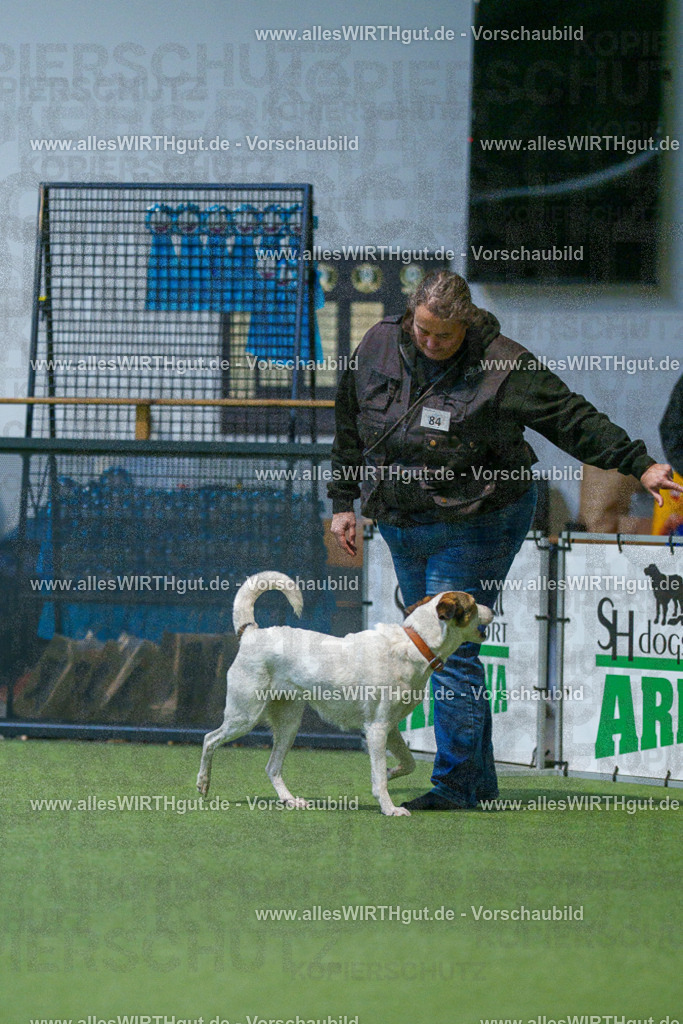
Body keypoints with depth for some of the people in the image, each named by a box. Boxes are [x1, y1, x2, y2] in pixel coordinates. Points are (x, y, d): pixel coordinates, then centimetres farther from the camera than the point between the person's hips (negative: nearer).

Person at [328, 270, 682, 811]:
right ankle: (481, 781, 19)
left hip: (475, 527, -6)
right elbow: (351, 426, 12)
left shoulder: (502, 366, -16)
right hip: (402, 526, 6)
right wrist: (344, 502, 13)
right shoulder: (379, 346, -2)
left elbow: (573, 418, -10)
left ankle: (456, 784, -8)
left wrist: (640, 464, -13)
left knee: (453, 651, -13)